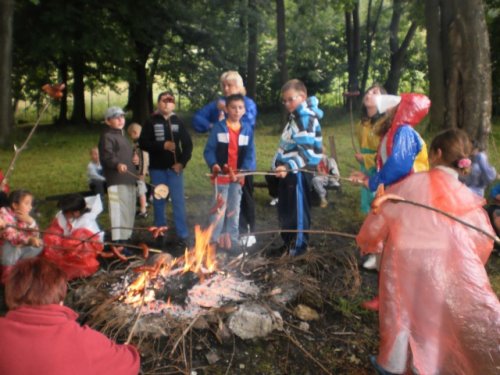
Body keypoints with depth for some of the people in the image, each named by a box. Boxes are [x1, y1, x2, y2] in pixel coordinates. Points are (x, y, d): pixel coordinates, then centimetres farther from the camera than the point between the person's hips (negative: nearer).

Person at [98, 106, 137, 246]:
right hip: (116, 180, -10)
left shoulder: (122, 136, 22)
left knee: (129, 210, 16)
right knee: (119, 209, -12)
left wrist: (133, 157, 13)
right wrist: (117, 164, -42)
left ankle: (126, 237, 29)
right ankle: (118, 240, -8)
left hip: (128, 179, 10)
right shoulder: (107, 136, -9)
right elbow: (107, 156, -23)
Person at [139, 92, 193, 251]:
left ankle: (183, 235, 3)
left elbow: (188, 144, 3)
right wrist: (162, 145, -16)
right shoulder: (151, 122, 1)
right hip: (157, 168, 1)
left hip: (174, 168, 0)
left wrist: (182, 162, -8)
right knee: (159, 201, 10)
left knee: (178, 201, -2)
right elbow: (143, 143, -4)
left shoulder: (178, 121, 3)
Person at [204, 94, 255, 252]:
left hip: (238, 176, 3)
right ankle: (213, 242, 13)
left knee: (234, 210, 13)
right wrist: (213, 164, -24)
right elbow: (209, 150, -6)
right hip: (221, 175, -3)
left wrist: (244, 170, -12)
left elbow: (250, 153, 2)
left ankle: (232, 241, 25)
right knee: (219, 209, 1)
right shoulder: (218, 128, -6)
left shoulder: (247, 129, 3)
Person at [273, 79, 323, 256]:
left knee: (298, 207, 1)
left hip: (300, 169, -10)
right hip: (289, 168, 10)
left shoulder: (306, 117, -16)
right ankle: (288, 241, 29)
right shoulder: (295, 115, 15)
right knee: (285, 208, 16)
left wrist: (289, 166, -37)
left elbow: (306, 150, -25)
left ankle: (299, 244, 15)